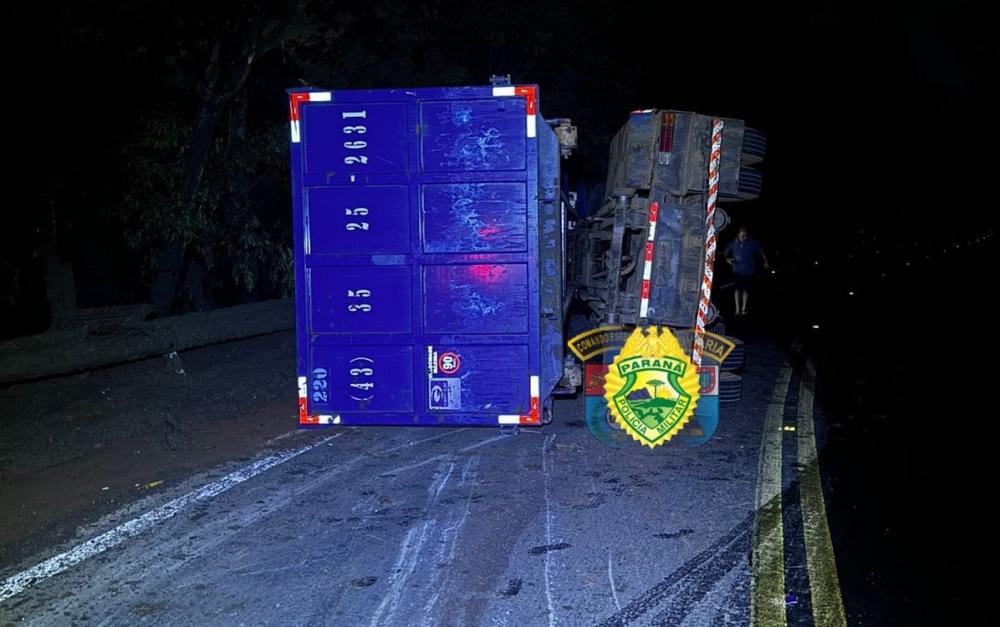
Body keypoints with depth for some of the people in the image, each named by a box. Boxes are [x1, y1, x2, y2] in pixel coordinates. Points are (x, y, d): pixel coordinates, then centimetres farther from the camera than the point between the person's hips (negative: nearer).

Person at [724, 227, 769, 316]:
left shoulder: (752, 243, -12)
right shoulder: (734, 243, -7)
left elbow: (761, 251, 4)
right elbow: (726, 251, 11)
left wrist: (765, 262, 9)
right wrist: (727, 259, -6)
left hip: (749, 271, 0)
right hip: (738, 270, 0)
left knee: (746, 289, 8)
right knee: (738, 288, -9)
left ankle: (743, 308, 20)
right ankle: (738, 309, -9)